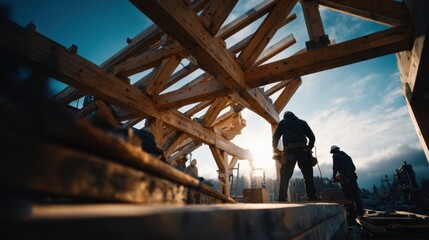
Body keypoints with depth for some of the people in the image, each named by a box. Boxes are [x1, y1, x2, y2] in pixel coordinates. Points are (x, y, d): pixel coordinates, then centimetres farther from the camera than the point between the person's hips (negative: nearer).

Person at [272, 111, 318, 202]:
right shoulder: (302, 122, 22)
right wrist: (309, 148, 25)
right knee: (308, 177, 7)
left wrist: (274, 149, 24)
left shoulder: (282, 122, 19)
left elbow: (275, 137, 12)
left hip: (290, 151, -1)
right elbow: (312, 137, 13)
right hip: (302, 150, 1)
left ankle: (282, 199, -8)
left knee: (285, 177, -1)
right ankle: (312, 197, 2)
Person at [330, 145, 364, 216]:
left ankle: (352, 212, -3)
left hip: (344, 177, -7)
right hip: (352, 176, 7)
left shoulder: (335, 156, 3)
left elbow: (335, 167, -8)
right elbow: (354, 167, 20)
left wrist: (334, 176, -1)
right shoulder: (347, 156, 24)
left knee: (348, 195, -4)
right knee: (355, 194, 11)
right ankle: (360, 211, 15)